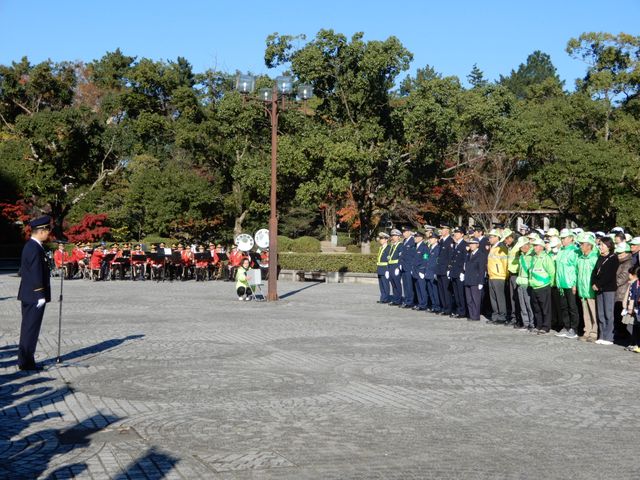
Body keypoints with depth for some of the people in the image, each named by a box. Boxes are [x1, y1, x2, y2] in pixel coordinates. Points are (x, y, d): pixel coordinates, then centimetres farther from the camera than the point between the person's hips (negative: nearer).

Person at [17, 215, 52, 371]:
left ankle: (24, 360, 22)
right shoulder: (35, 249, -19)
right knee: (31, 330, -3)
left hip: (28, 296, 10)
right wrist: (41, 296, -19)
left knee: (27, 329, 15)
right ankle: (26, 362, 2)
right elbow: (36, 275, -22)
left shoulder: (30, 246, 12)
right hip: (35, 297, -10)